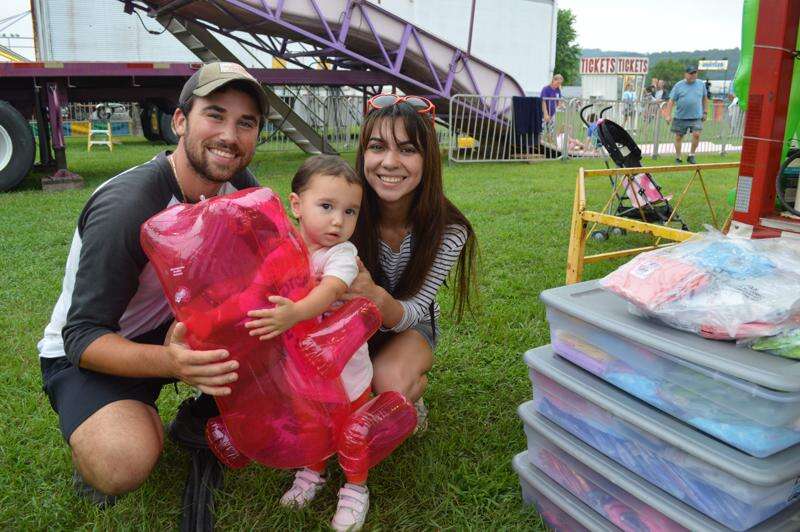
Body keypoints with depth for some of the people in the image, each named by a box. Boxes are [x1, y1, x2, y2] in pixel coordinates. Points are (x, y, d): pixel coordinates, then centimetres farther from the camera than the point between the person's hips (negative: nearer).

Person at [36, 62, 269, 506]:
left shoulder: (239, 184, -10)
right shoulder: (125, 207, -30)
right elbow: (82, 337, -26)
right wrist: (168, 362, -46)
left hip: (173, 327, 6)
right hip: (85, 352, -6)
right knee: (123, 465, -33)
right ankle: (94, 443, 3)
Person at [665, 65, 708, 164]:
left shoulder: (701, 84, 8)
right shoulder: (678, 86, 0)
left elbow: (705, 99, 18)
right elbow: (671, 101, -1)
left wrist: (705, 112, 17)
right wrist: (668, 115, -8)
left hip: (696, 116, 1)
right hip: (680, 116, -1)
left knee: (696, 134, -14)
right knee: (678, 137, 5)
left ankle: (691, 156, 3)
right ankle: (678, 158, 20)